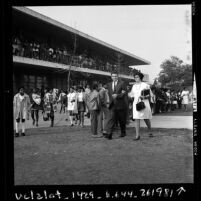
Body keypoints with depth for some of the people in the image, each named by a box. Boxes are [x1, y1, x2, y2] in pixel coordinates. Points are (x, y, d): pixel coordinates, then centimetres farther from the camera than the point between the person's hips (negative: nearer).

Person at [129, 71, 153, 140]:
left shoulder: (145, 85, -1)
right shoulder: (134, 86, 12)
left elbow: (150, 95, -1)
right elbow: (132, 95, 21)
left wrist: (144, 97, -18)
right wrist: (132, 97, 0)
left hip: (144, 103, -3)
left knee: (146, 119, 6)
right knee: (137, 119, -6)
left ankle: (150, 131, 31)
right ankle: (137, 135, -6)